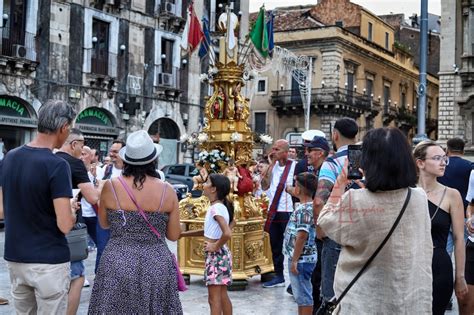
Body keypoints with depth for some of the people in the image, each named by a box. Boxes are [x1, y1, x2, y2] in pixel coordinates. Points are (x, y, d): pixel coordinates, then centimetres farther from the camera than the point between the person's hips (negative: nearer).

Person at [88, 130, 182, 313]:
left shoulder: (110, 186, -6)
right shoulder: (167, 190, -7)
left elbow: (104, 224, 10)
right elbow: (173, 235, 2)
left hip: (117, 264, 0)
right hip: (157, 266, 0)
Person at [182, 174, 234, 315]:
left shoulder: (216, 208, -19)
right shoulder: (220, 206, 8)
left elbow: (227, 234, -32)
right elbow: (209, 231, 18)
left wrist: (215, 246, -16)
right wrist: (184, 234, 17)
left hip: (216, 255, -9)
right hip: (219, 255, 9)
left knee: (214, 298, -3)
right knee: (222, 296, 15)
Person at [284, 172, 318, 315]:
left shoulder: (304, 209, -20)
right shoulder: (308, 206, 11)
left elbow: (302, 235, -26)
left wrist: (294, 260, -22)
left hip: (301, 259, -10)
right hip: (302, 258, 10)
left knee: (303, 294, -1)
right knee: (301, 294, 19)